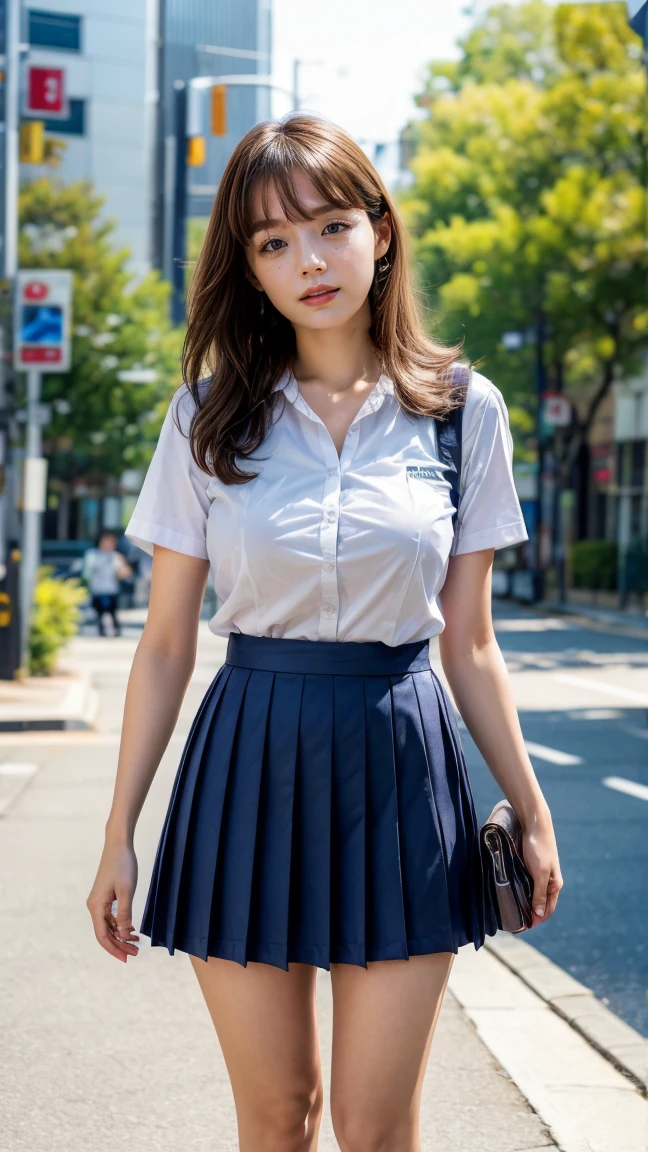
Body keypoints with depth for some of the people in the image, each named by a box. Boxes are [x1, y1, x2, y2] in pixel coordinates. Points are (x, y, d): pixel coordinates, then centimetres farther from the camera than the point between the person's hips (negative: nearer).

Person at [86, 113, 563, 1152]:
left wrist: (531, 810, 7)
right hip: (249, 762, 0)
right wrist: (120, 833, 3)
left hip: (400, 763, 0)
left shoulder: (463, 411, 1)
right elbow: (166, 642, 4)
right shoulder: (210, 416, 1)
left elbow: (468, 641, 7)